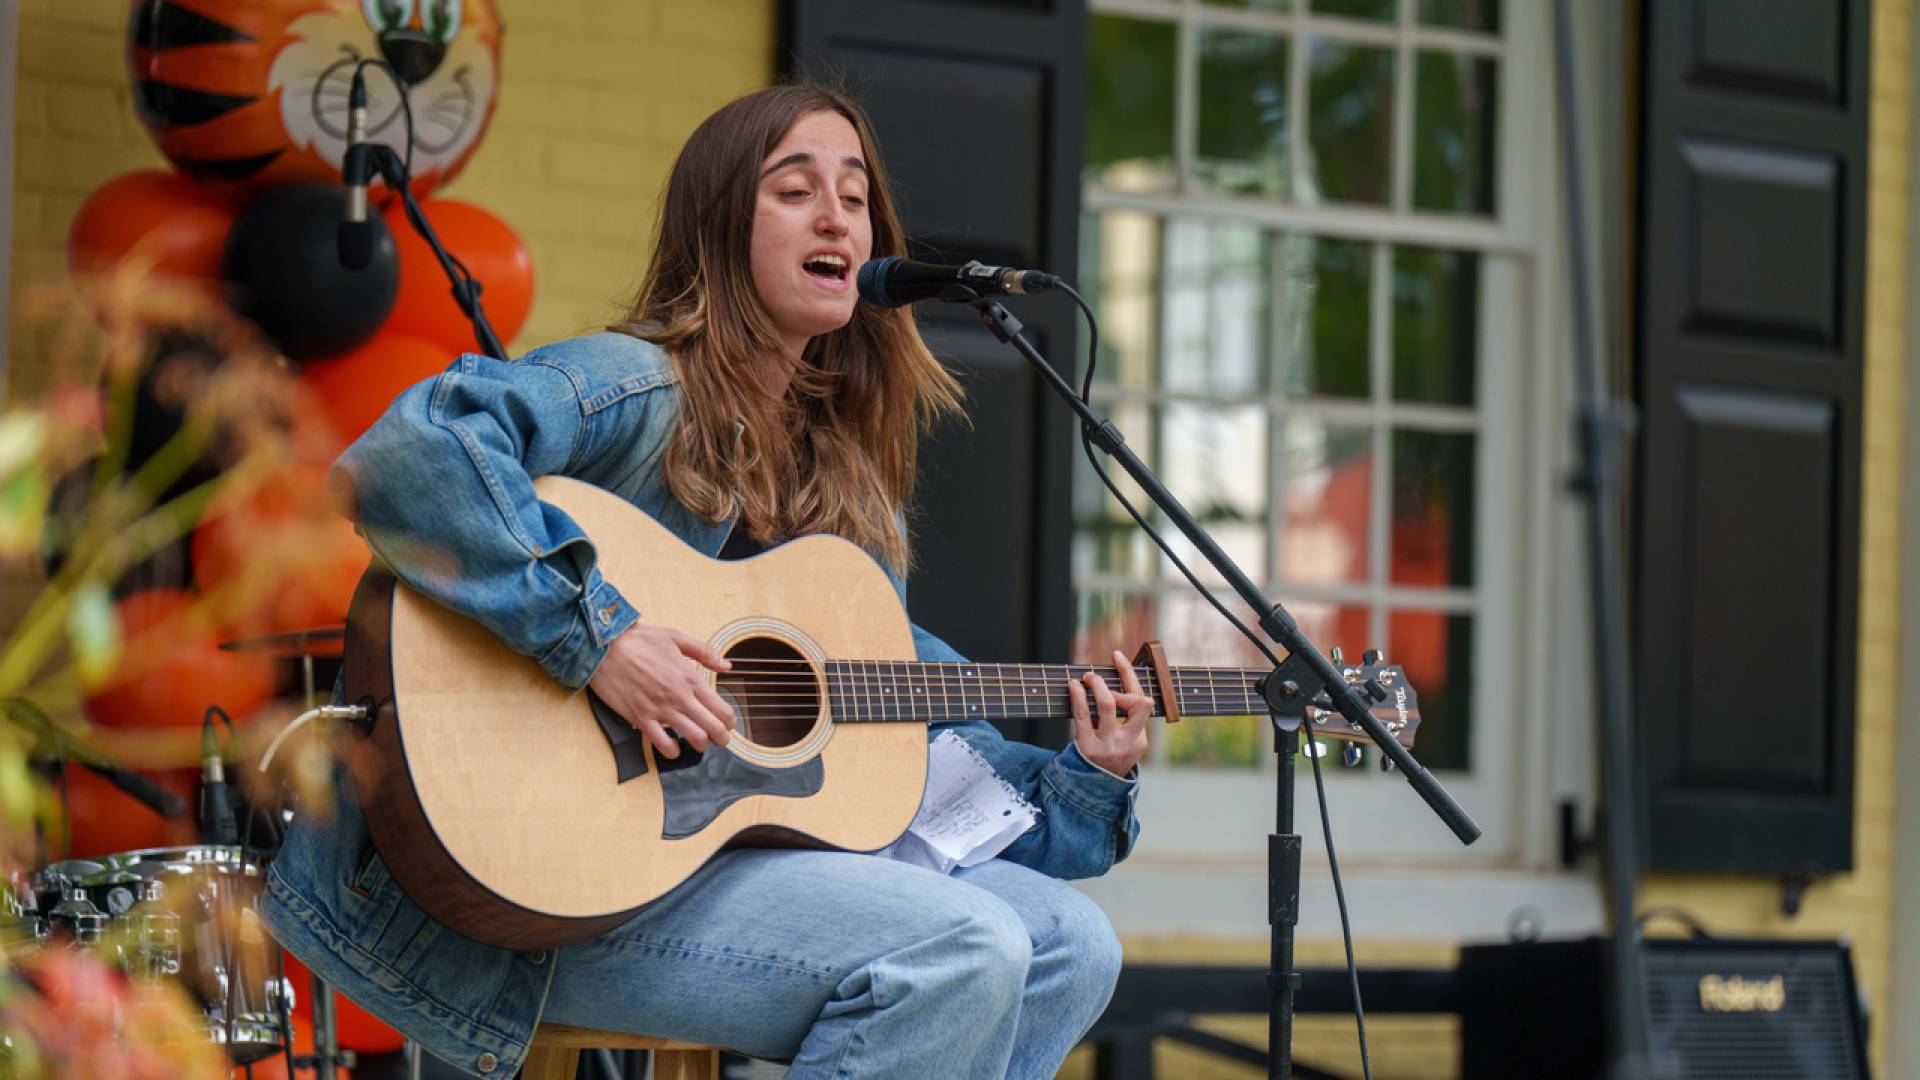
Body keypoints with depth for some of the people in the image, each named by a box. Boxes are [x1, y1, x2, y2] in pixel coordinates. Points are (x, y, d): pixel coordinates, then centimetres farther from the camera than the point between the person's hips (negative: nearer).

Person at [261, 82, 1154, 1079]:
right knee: (962, 952, -24)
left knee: (1070, 945, 0)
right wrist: (597, 637, -30)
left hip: (732, 847, 9)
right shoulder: (638, 390, -9)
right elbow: (404, 455, -29)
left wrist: (1079, 781, 10)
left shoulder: (843, 480, 17)